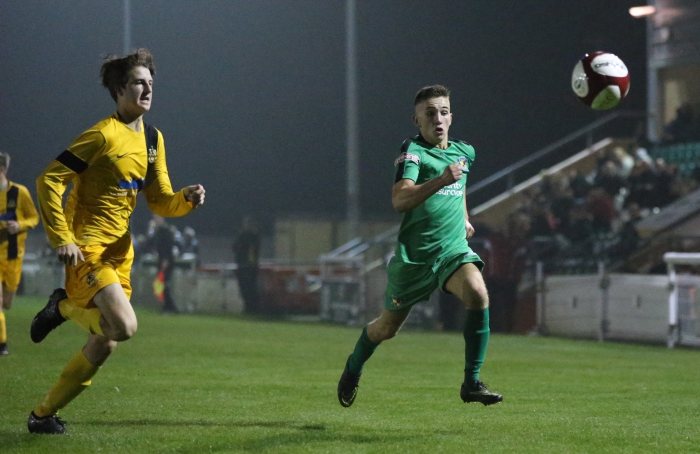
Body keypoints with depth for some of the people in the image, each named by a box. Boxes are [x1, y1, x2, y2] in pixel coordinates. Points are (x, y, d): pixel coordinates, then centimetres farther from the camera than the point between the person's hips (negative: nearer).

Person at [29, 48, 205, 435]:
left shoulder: (152, 139, 11)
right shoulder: (104, 135, -14)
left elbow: (160, 202, 14)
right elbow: (49, 181, -16)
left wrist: (187, 199, -8)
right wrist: (62, 239, -21)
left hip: (119, 251, 8)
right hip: (87, 249, -8)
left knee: (103, 346, 8)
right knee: (124, 326, -24)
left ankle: (43, 414, 20)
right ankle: (64, 308, 4)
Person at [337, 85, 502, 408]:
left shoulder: (465, 152, 10)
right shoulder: (412, 151, -10)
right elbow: (399, 200, -28)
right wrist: (441, 180, -39)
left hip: (454, 249, 3)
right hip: (414, 256, -3)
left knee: (477, 293, -27)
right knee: (387, 327, 12)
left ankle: (472, 383, -21)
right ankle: (353, 369, 45)